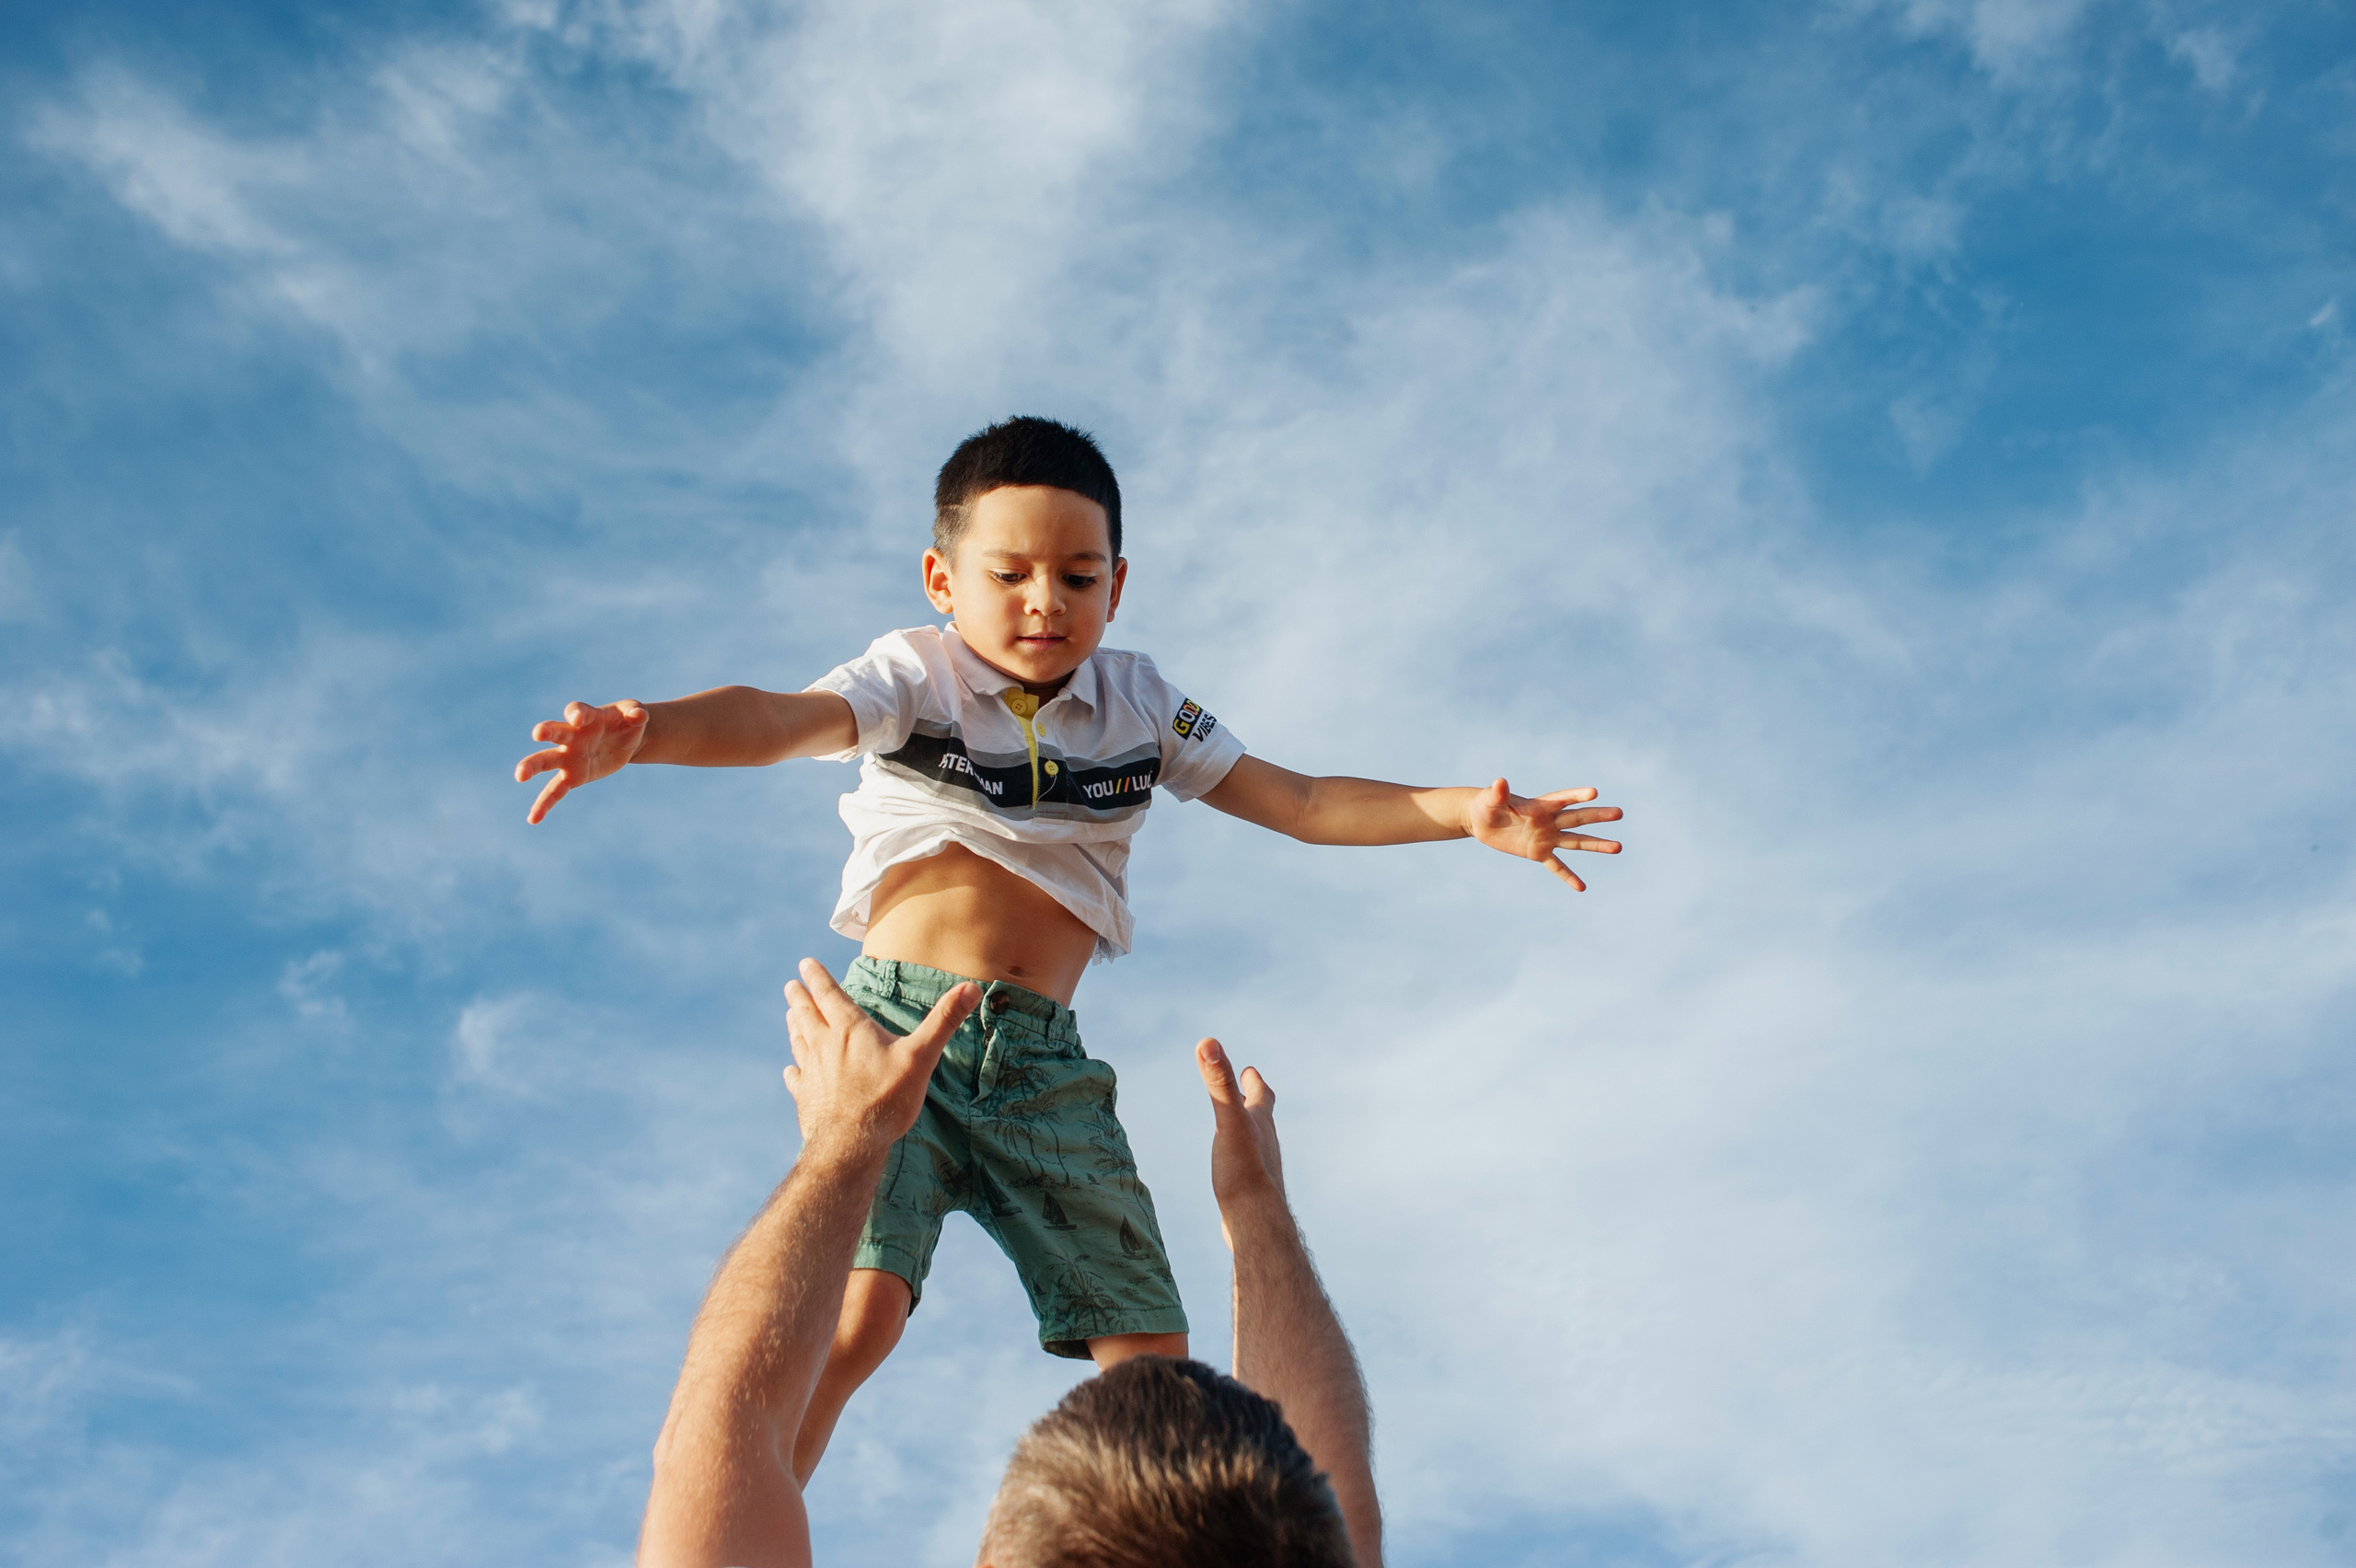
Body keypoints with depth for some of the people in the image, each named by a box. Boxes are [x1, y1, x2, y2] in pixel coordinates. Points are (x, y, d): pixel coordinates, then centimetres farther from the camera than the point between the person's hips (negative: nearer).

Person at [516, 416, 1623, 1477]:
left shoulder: (1138, 702, 14)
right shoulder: (915, 677, 3)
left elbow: (1300, 802, 14)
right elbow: (782, 719, -16)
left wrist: (1462, 812, -1)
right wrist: (642, 732, -38)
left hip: (1044, 1059, 4)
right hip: (899, 1023, -4)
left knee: (1152, 1356, -1)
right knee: (856, 1306, -24)